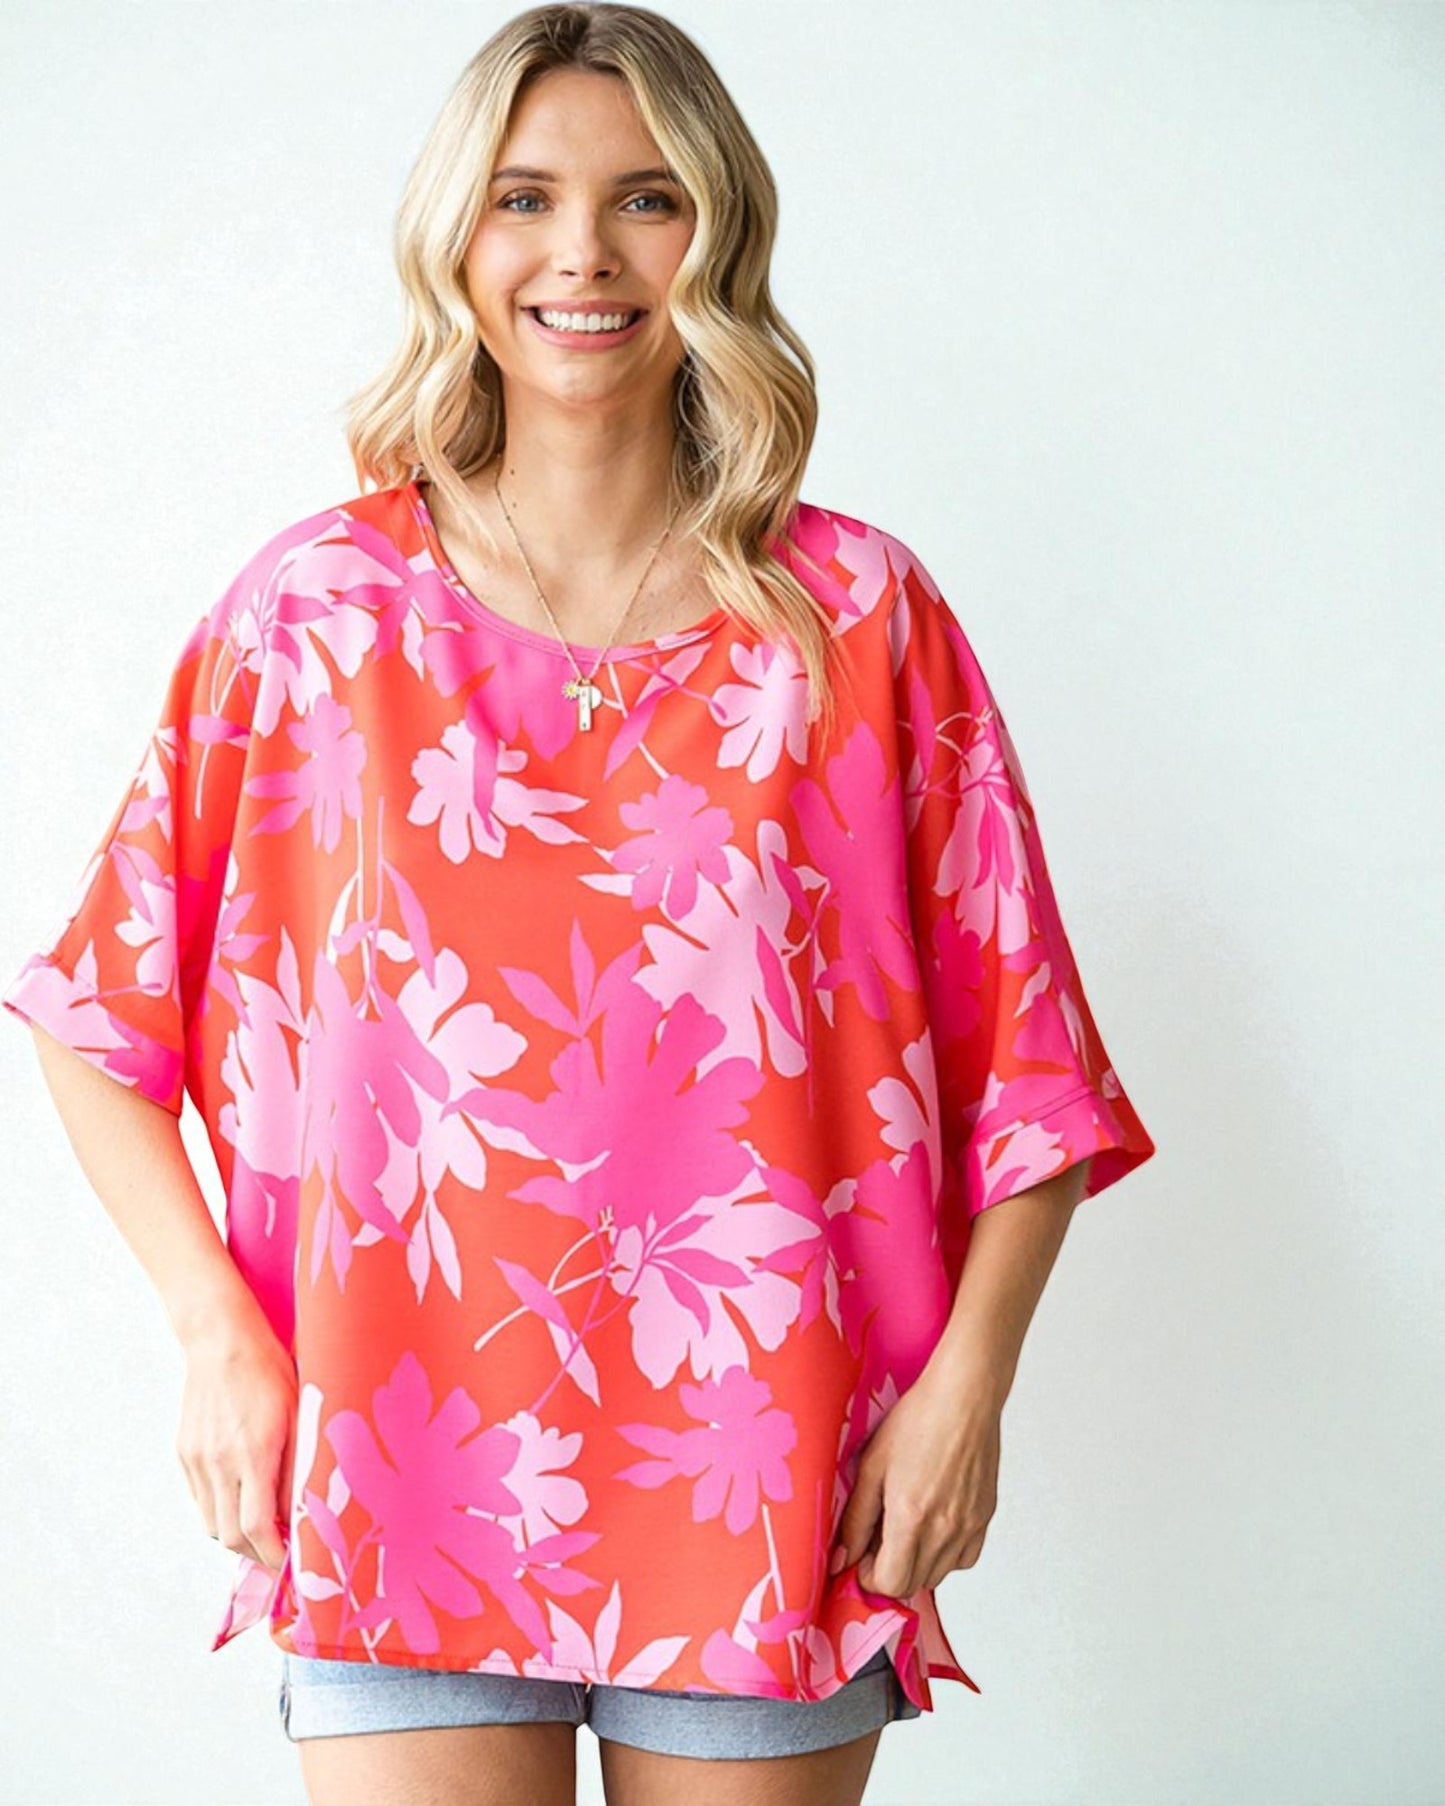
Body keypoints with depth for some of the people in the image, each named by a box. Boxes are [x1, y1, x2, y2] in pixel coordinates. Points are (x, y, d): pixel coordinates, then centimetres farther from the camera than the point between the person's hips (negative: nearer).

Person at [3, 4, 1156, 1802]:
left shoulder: (862, 617, 3)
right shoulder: (317, 611, 2)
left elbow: (1029, 1054, 5)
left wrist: (966, 1376, -5)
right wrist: (218, 1335, -2)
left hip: (765, 1491, 1)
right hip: (400, 1480, 0)